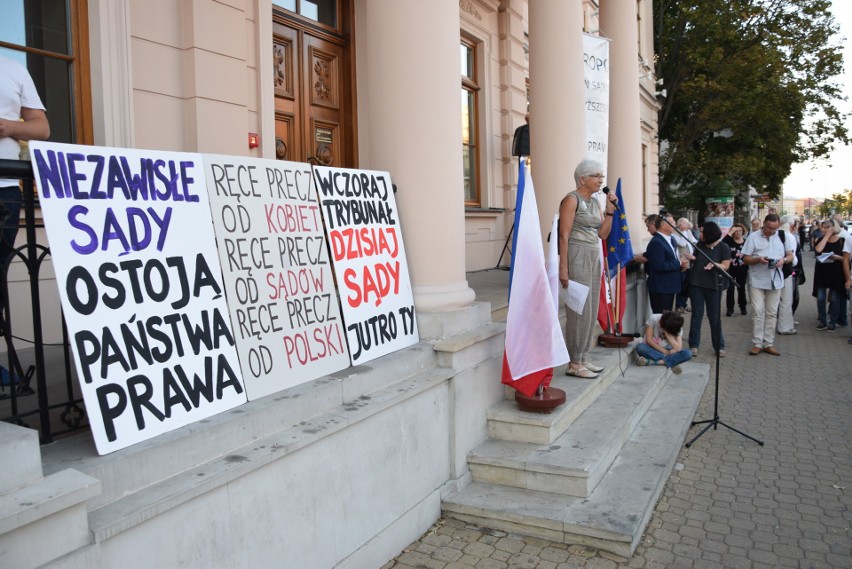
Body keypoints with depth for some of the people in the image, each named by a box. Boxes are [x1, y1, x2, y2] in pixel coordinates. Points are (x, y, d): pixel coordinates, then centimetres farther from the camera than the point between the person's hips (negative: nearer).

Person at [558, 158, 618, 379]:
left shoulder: (594, 201, 16)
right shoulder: (572, 199, -8)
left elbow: (603, 234, 14)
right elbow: (564, 235, -14)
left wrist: (610, 210, 3)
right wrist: (563, 268, -19)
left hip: (593, 258, 8)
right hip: (577, 257, -8)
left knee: (591, 310, 9)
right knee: (580, 311, -7)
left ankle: (583, 358, 18)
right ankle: (574, 363, 1)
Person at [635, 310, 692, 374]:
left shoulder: (678, 328, -10)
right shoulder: (653, 318, -16)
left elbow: (678, 349, -21)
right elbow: (649, 340, -16)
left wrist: (667, 333, -28)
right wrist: (664, 351, -20)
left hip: (667, 351, 2)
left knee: (687, 354, -26)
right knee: (640, 347, -37)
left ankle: (652, 362, -31)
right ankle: (672, 362, -27)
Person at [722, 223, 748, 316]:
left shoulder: (746, 242, 2)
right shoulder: (729, 241, -3)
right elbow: (722, 244, -26)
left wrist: (748, 269, 3)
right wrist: (730, 233, -24)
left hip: (742, 269, 2)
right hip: (730, 269, -2)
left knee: (741, 288, 13)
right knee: (730, 289, 2)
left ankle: (742, 307, 26)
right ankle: (730, 308, 7)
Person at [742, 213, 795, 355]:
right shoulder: (753, 237, -3)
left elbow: (790, 256, 10)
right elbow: (745, 258, -2)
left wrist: (783, 260, -12)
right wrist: (758, 260, -21)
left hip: (775, 281, 3)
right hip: (757, 281, -3)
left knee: (772, 313, 7)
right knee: (757, 312, -4)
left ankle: (768, 343, 14)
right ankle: (757, 343, 2)